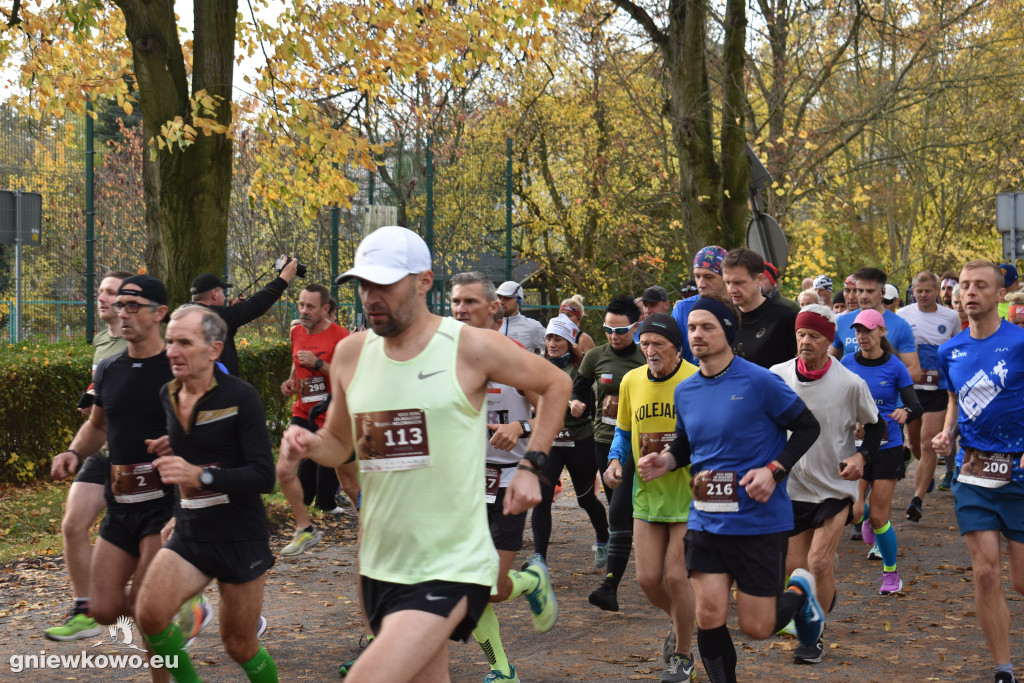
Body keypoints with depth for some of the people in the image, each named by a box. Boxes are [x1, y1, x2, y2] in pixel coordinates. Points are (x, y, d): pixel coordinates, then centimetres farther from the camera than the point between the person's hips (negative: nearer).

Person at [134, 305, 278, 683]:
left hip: (241, 539, -4)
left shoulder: (240, 397, -14)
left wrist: (200, 476, -32)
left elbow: (264, 477, -19)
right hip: (189, 537, 5)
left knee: (240, 646, 6)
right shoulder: (167, 396, 5)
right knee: (149, 614, -20)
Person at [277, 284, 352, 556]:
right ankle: (305, 530, 4)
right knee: (284, 470, -9)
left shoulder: (339, 335, -12)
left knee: (349, 482, 5)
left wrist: (318, 364, -24)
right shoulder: (296, 332, 7)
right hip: (303, 413, 5)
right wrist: (291, 381, 6)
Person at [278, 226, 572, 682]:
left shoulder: (471, 348, -9)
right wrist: (308, 444, -5)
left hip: (451, 568, -6)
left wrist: (531, 466, -3)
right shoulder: (351, 353, 4)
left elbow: (556, 385, 5)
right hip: (380, 566, 6)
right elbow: (339, 443, 17)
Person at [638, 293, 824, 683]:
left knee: (757, 628, 3)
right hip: (706, 521, 4)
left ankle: (800, 593, 34)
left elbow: (807, 427, -4)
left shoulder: (759, 382, -12)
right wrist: (667, 460, 0)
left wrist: (774, 470, -17)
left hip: (760, 522, -4)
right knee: (709, 618, -5)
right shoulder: (685, 391, 5)